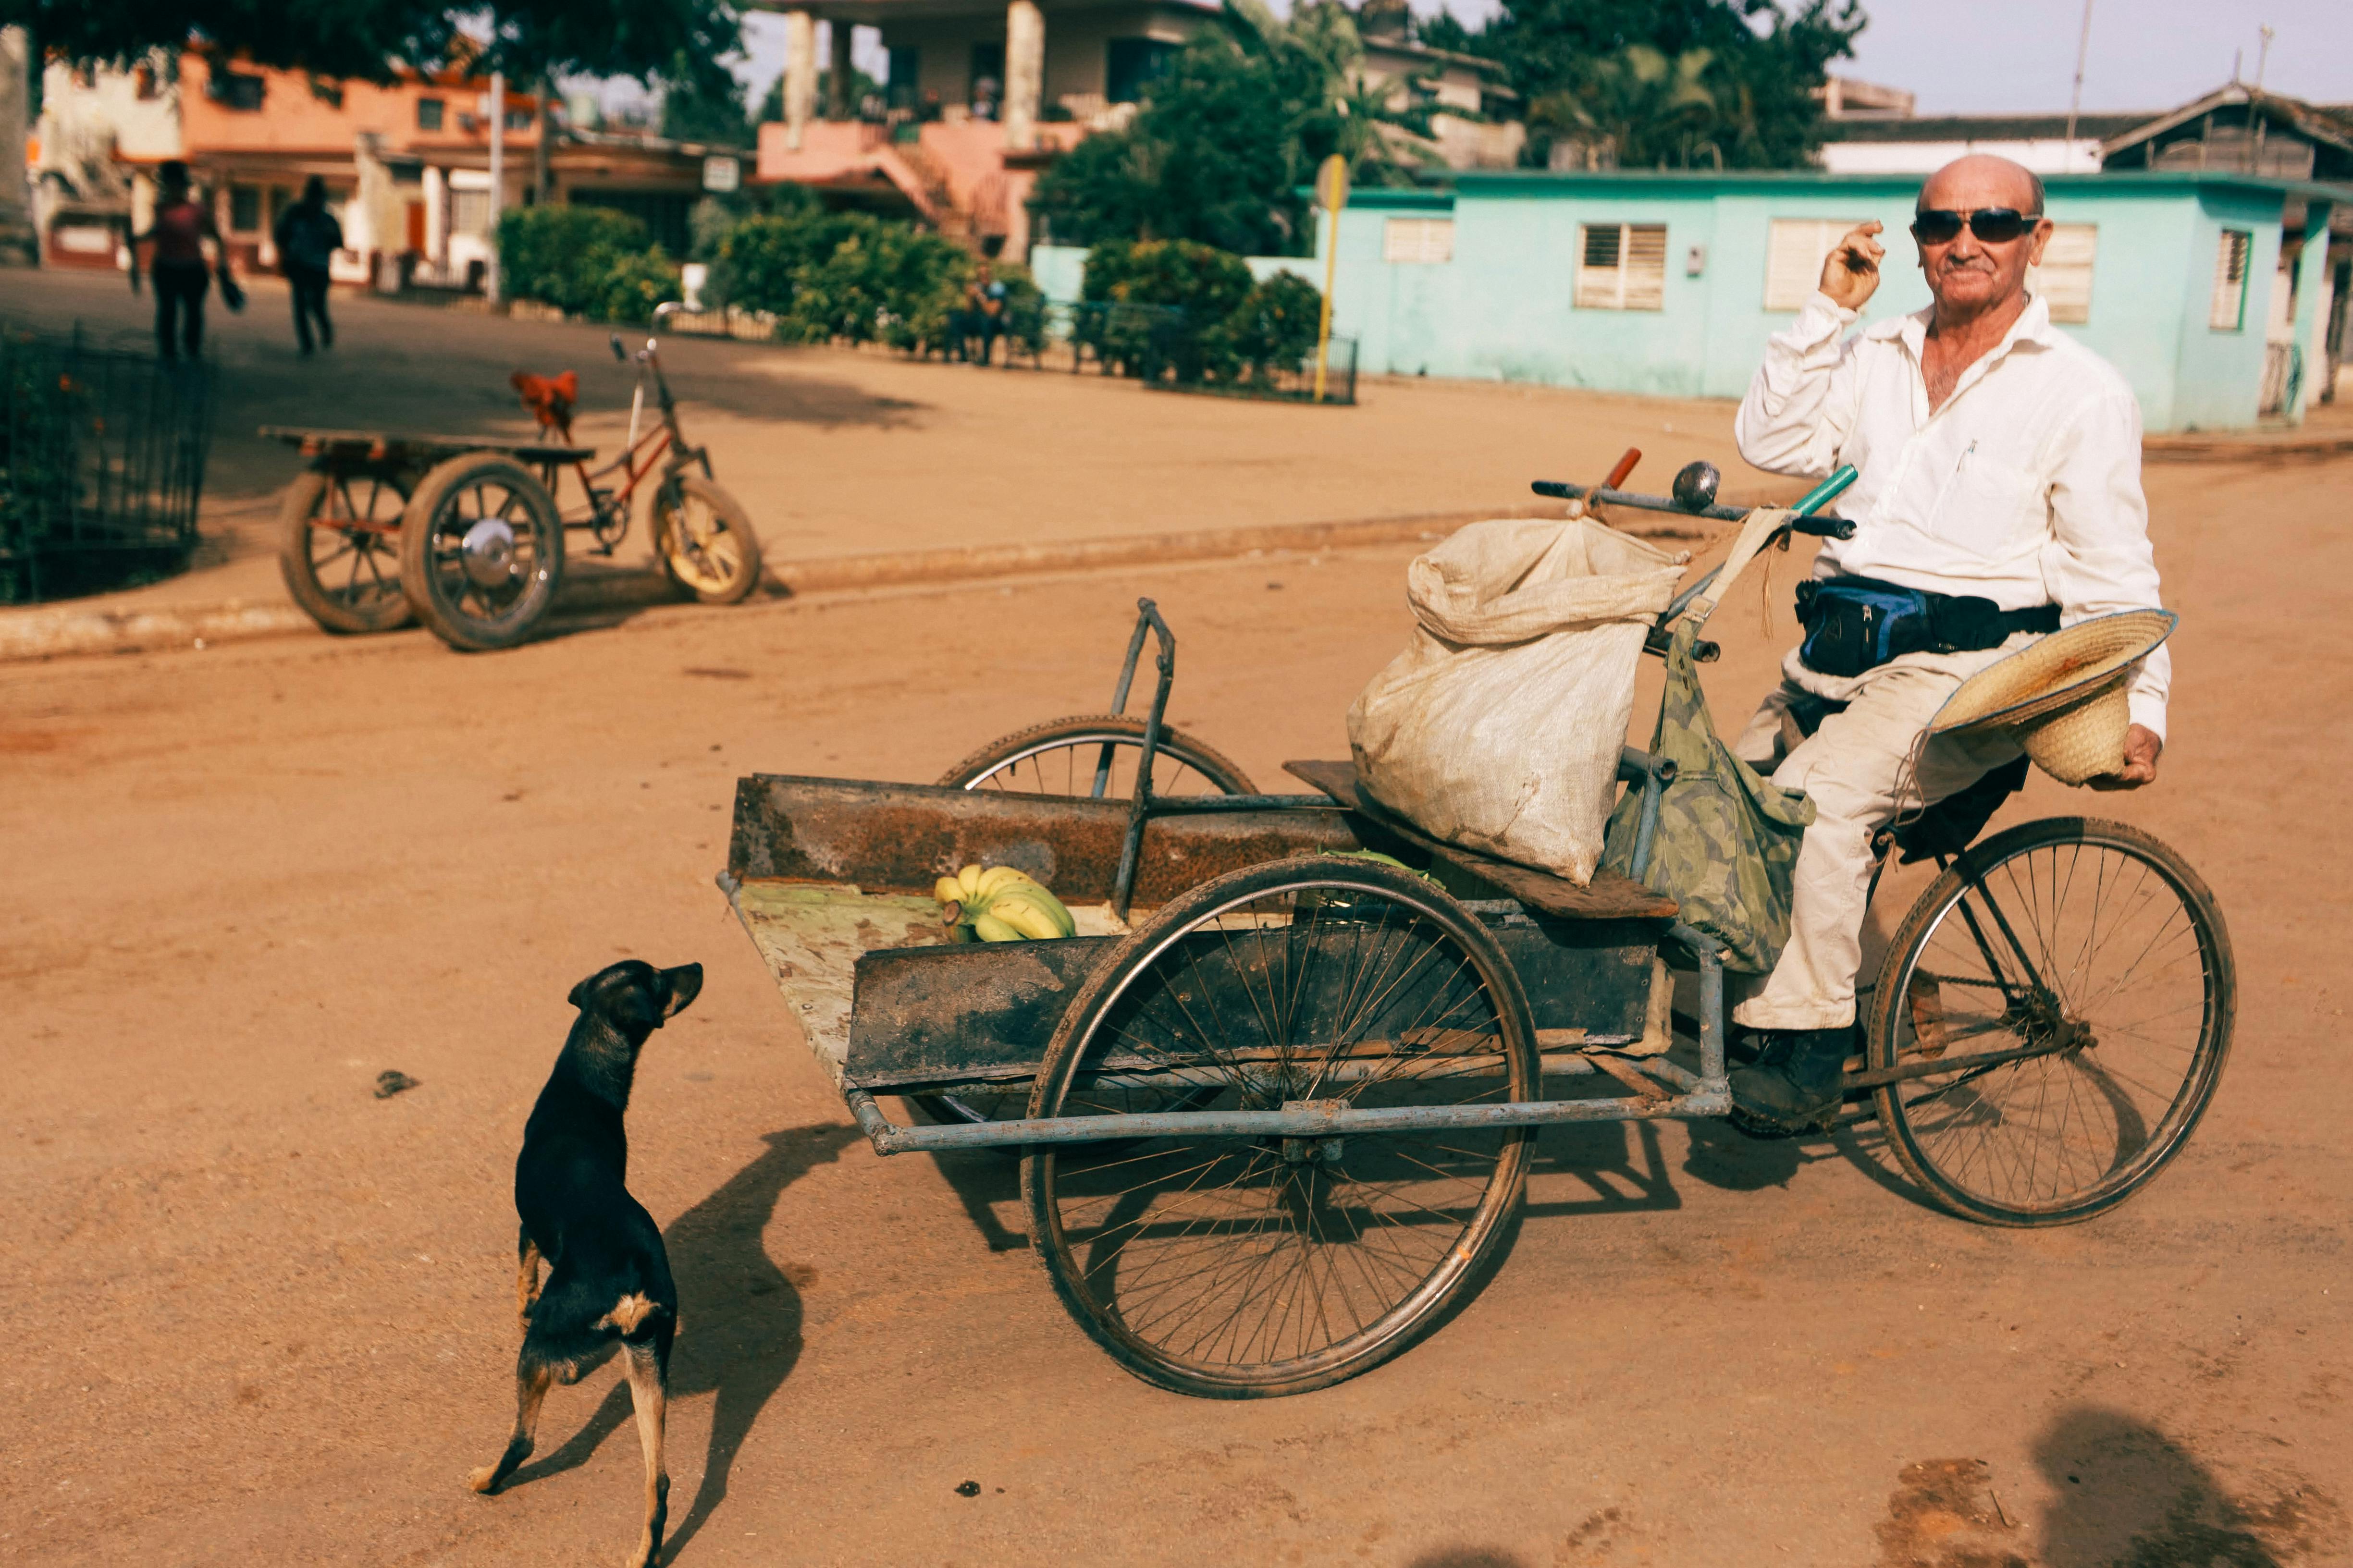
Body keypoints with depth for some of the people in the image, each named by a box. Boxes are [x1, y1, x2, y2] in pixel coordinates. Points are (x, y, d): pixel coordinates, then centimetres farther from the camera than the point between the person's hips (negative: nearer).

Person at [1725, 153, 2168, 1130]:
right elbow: (1774, 443, 4)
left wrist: (2141, 708, -10)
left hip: (1966, 664, -6)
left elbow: (2115, 576, 0)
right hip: (1834, 654, 7)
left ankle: (1809, 1047, -18)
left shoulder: (2082, 392, 1)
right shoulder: (1877, 359, 16)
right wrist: (1828, 309, 2)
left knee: (1819, 800, -29)